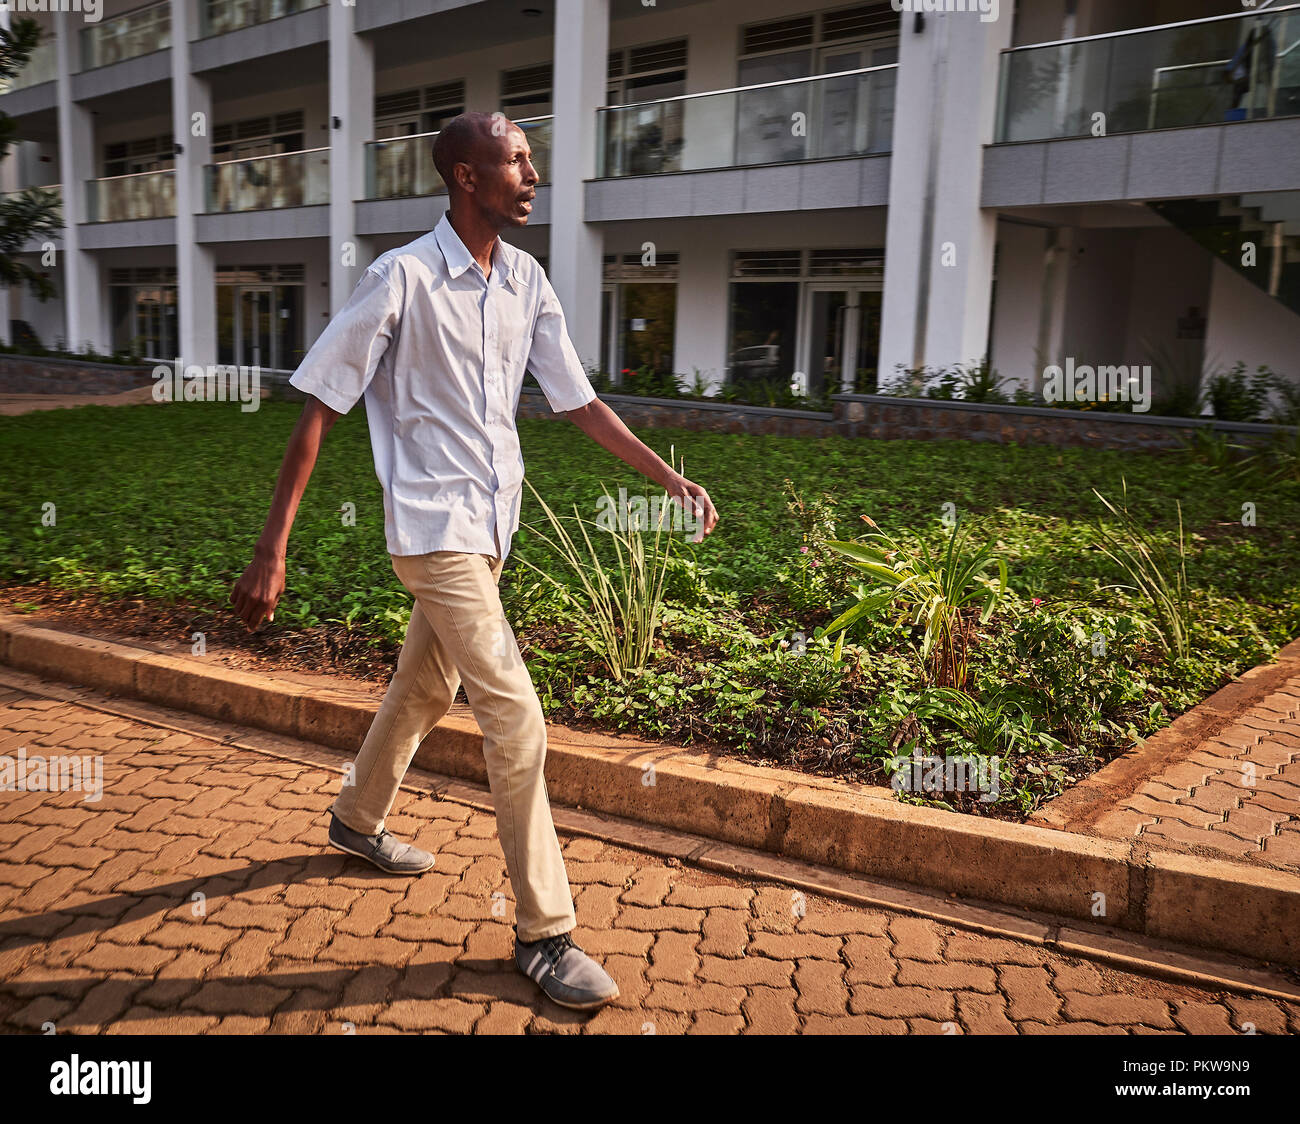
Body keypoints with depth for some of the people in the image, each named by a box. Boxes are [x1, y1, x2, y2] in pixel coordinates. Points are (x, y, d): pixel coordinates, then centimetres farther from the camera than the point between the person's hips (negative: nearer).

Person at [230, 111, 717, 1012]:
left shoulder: (526, 282, 5)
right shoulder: (404, 278, -14)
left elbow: (580, 402, 10)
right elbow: (320, 411, -13)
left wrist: (669, 479, 4)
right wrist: (272, 551, -17)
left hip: (491, 526, 7)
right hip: (434, 526, -7)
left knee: (426, 688, 23)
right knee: (516, 719, -11)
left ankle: (359, 818, 48)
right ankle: (545, 931, 2)